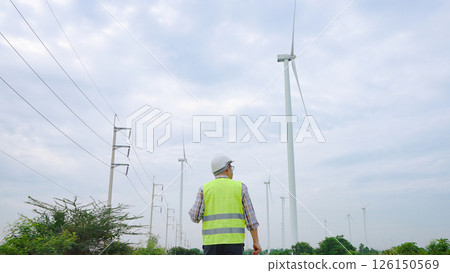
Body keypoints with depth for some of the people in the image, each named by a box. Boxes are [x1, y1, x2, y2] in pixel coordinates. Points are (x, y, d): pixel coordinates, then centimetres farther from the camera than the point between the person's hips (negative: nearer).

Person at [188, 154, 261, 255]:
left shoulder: (204, 189, 6)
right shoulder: (240, 187, 4)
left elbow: (195, 216, -2)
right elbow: (250, 217, 1)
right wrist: (256, 241, 6)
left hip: (211, 242, 1)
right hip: (233, 242, -1)